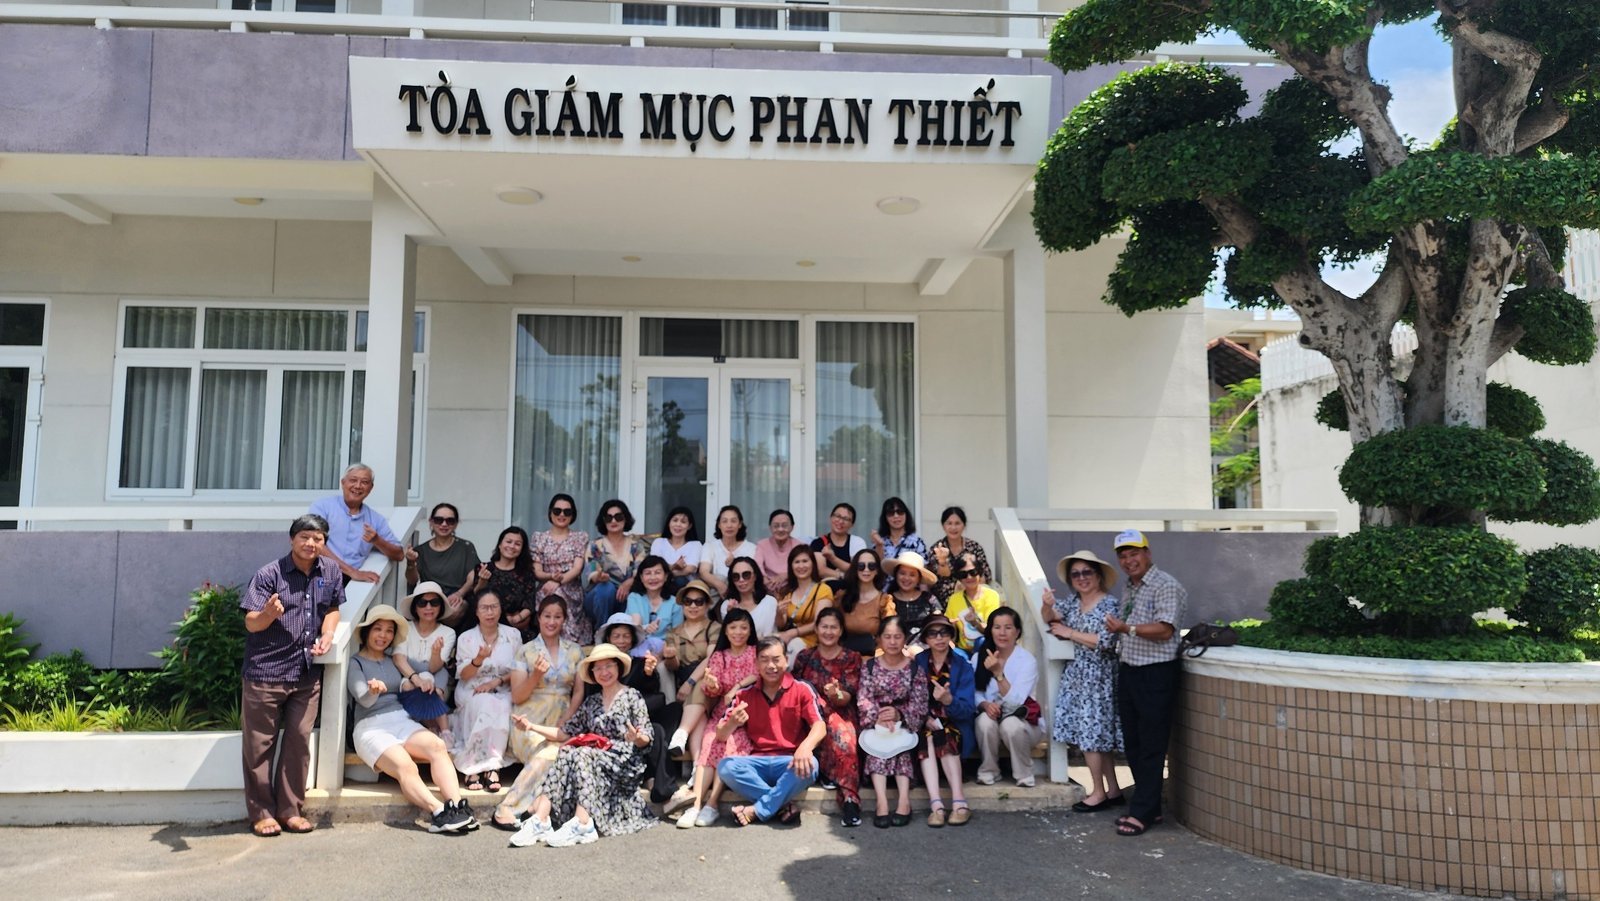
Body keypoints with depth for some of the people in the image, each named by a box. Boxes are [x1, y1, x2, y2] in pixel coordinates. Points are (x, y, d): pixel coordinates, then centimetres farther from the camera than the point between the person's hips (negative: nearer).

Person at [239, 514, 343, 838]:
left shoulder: (331, 571, 4)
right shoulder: (269, 574, -9)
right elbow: (251, 623, -11)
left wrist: (327, 635, -2)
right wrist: (269, 613, -33)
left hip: (307, 674, 4)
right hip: (265, 673, -4)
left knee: (299, 741, 8)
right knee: (260, 745, 4)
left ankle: (290, 809, 19)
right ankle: (262, 813, 15)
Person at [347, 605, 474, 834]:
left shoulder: (394, 660, 23)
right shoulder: (355, 662, 7)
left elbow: (427, 679, 13)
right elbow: (363, 699, -10)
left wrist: (414, 680, -8)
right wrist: (374, 690, -31)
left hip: (402, 720, 4)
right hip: (371, 727, -4)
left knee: (437, 745, -28)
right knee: (405, 766, -33)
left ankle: (457, 806, -41)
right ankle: (439, 813, -46)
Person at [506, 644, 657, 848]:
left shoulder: (632, 697, 4)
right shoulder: (591, 702, 19)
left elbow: (645, 739, -4)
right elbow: (565, 733, 14)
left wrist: (637, 738, -28)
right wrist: (533, 726, 5)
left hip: (624, 761, -5)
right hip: (593, 757, 5)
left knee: (582, 755, -31)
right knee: (566, 754, -24)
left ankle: (582, 824, -43)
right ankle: (540, 820, -36)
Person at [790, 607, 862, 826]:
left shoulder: (852, 658, 8)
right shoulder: (805, 656, 12)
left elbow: (847, 697, -4)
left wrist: (836, 695, -28)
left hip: (840, 713, -1)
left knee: (844, 739, -36)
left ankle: (849, 799, -43)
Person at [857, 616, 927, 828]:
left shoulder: (915, 668, 3)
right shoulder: (869, 666, 5)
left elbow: (920, 705, -6)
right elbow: (863, 700, -6)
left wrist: (899, 714, -24)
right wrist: (878, 716, -25)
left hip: (905, 722, 0)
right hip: (876, 721, 0)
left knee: (899, 738, -30)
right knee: (877, 739, -30)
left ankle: (904, 798, -38)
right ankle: (882, 800, -41)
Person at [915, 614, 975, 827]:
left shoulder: (962, 665, -4)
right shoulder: (917, 663, 0)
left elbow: (968, 708, -13)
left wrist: (949, 700, -33)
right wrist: (924, 717, -21)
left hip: (954, 725, -1)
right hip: (925, 724, 1)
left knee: (944, 738, -32)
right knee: (927, 738, -31)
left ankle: (959, 802, -34)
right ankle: (935, 803, -41)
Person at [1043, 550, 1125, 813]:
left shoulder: (1109, 604, -13)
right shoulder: (1072, 601, 8)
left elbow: (1105, 641, -21)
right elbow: (1049, 618, 10)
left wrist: (1070, 633, -14)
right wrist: (1048, 606, -14)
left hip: (1099, 675, -7)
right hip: (1079, 673, 7)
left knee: (1090, 731, -3)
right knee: (1098, 733, 11)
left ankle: (1099, 793, 9)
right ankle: (1113, 791, 19)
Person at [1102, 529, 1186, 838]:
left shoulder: (1166, 586, -11)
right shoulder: (1129, 590, 16)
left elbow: (1164, 630, -20)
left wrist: (1126, 628, -17)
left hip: (1155, 674, -9)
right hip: (1128, 671, 9)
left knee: (1151, 747, -3)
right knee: (1132, 744, 12)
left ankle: (1142, 813, 2)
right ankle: (1150, 807, 22)